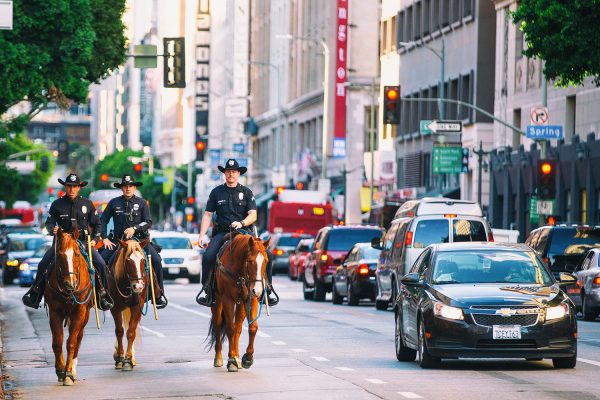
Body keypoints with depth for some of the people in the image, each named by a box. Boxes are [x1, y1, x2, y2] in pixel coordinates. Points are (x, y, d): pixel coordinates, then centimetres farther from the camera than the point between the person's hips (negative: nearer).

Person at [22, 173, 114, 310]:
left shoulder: (87, 204, 5)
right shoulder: (57, 204, 2)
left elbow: (97, 224, 13)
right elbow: (49, 222, 5)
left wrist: (94, 239, 0)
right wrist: (52, 230, -18)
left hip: (84, 242, 0)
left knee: (101, 264, -19)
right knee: (43, 265, -15)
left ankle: (103, 295, -2)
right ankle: (35, 296, -1)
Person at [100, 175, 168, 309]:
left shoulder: (141, 203, 4)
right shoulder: (114, 203, 6)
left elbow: (148, 222, -2)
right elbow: (103, 220, 10)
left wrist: (134, 228, -18)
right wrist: (105, 238, 0)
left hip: (139, 239, -1)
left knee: (156, 260, -23)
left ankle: (160, 294, -13)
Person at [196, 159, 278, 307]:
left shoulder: (246, 192, 9)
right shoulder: (216, 192, 11)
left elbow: (253, 215, 1)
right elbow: (207, 215, 10)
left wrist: (242, 223, -20)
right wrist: (201, 235, -1)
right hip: (221, 232, 0)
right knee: (208, 256, -27)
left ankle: (266, 290, -11)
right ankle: (207, 290, -12)